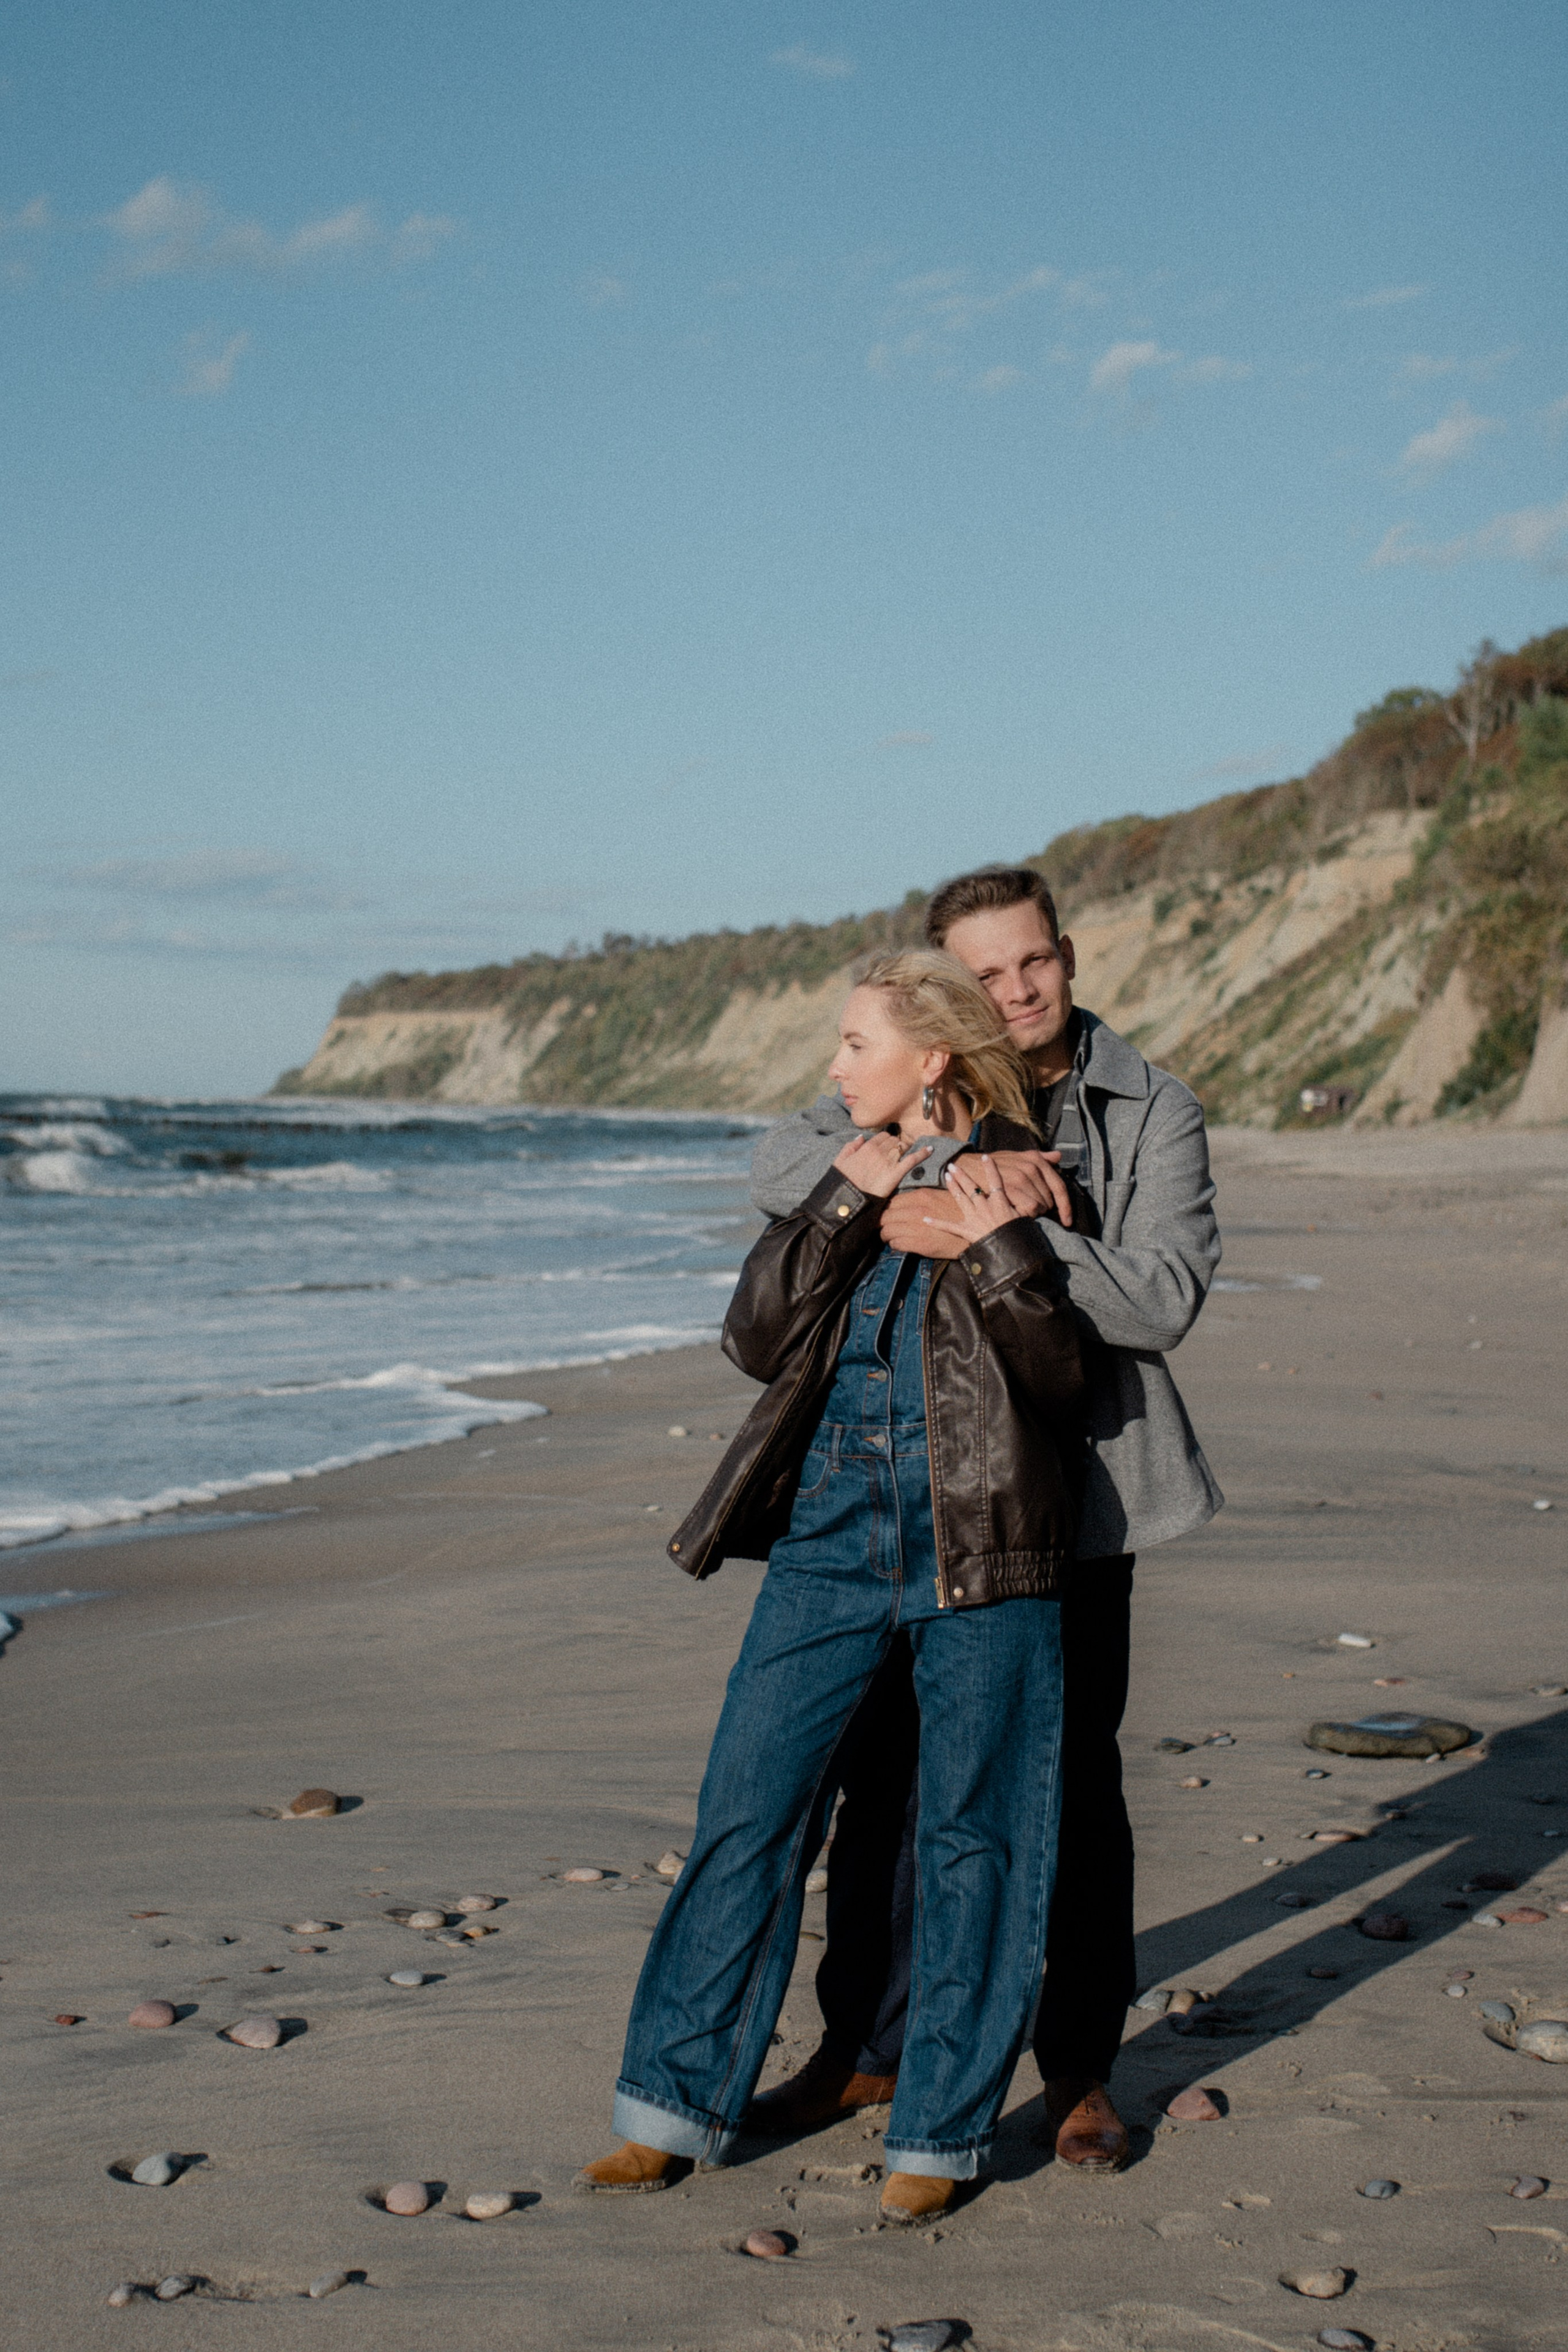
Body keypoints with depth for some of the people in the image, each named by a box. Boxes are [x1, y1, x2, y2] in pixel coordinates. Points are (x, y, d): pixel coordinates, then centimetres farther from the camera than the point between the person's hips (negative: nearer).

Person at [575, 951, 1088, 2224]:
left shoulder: (1017, 1181, -2)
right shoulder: (844, 1171, 12)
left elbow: (1063, 1378, -8)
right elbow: (756, 1336, 1)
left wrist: (1004, 1256, -20)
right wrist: (844, 1204, -8)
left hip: (977, 1541, -4)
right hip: (833, 1531, 4)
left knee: (970, 1835, 4)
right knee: (747, 1809, 4)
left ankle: (942, 2133, 17)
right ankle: (678, 2103, 16)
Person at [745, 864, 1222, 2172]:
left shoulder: (1153, 1113, -1)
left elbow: (1164, 1298, -14)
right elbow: (780, 1168, -13)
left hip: (1073, 1502, -2)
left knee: (1074, 1786, 7)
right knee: (886, 1777, 9)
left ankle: (1082, 2071, 22)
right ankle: (867, 2049, 25)